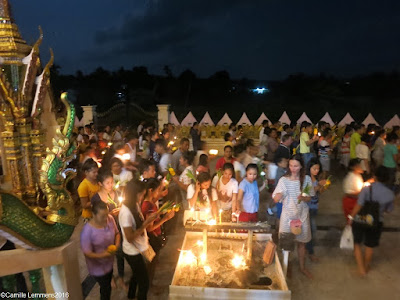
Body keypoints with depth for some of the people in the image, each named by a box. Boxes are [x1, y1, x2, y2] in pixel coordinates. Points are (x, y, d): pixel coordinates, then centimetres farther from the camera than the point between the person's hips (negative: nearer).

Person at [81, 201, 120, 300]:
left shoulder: (110, 219, -18)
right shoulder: (87, 231, -32)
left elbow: (117, 233, -1)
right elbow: (87, 252, -23)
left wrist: (117, 244, -17)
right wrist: (102, 255, -33)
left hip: (109, 262, 5)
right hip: (98, 267, -5)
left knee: (106, 286, 28)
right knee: (106, 289, 13)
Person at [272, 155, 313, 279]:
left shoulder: (307, 179, -4)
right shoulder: (283, 180, -9)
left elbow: (309, 198, 0)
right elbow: (276, 199, -8)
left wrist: (303, 197, -23)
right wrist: (281, 193, -31)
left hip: (302, 215, 2)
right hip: (287, 215, -1)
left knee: (301, 242, 15)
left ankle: (302, 267, 34)